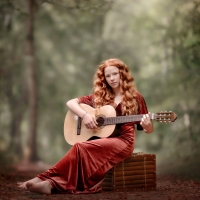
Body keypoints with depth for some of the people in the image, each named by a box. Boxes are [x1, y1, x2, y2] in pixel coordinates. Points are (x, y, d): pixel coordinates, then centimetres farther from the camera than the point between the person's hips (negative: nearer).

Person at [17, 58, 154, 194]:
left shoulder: (135, 98, 6)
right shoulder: (99, 97, 15)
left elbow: (149, 130, 5)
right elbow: (70, 103, 10)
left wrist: (146, 124, -19)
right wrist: (84, 115, -8)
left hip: (123, 141, -4)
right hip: (103, 140, 4)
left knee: (81, 148, -29)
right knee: (81, 151, -33)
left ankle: (51, 181, -30)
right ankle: (51, 183, -42)